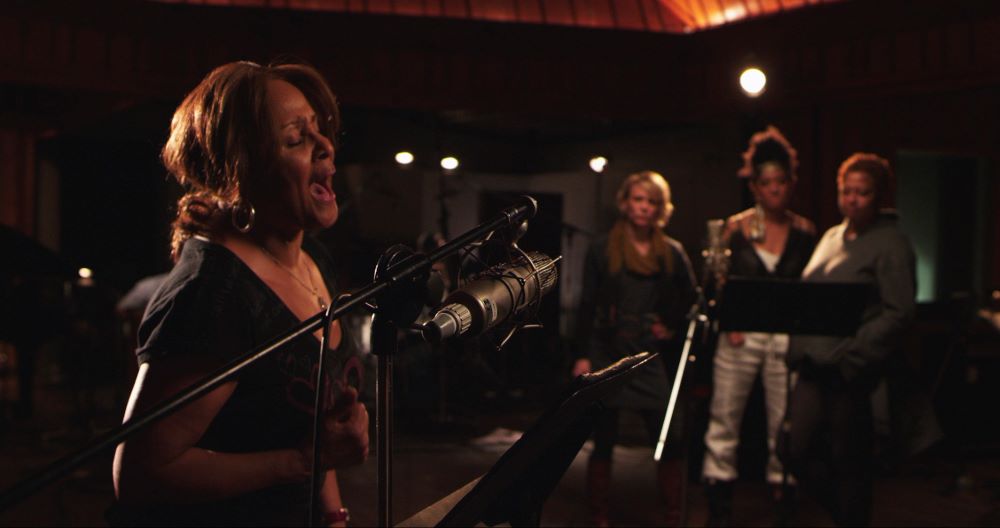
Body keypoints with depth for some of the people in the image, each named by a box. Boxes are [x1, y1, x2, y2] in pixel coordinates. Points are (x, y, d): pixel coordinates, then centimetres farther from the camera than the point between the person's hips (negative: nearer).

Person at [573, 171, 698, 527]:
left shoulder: (673, 254, 8)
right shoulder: (602, 250, 2)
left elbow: (691, 303, 14)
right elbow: (587, 306, 1)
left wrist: (674, 330, -3)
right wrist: (583, 355, -6)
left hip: (653, 359, 2)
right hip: (609, 357, -2)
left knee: (670, 442, 0)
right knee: (604, 442, 3)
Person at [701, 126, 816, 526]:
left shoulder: (804, 232, 6)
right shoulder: (735, 228, 3)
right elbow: (719, 283, 4)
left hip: (787, 338, 1)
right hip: (740, 335, 0)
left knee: (784, 424, 2)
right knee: (724, 420, 0)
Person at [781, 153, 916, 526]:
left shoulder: (891, 244, -5)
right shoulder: (832, 237, 16)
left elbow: (898, 313, -13)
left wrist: (853, 356, -18)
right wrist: (799, 348, 9)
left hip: (852, 372, -6)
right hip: (814, 365, 7)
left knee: (847, 460, 2)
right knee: (796, 450, 4)